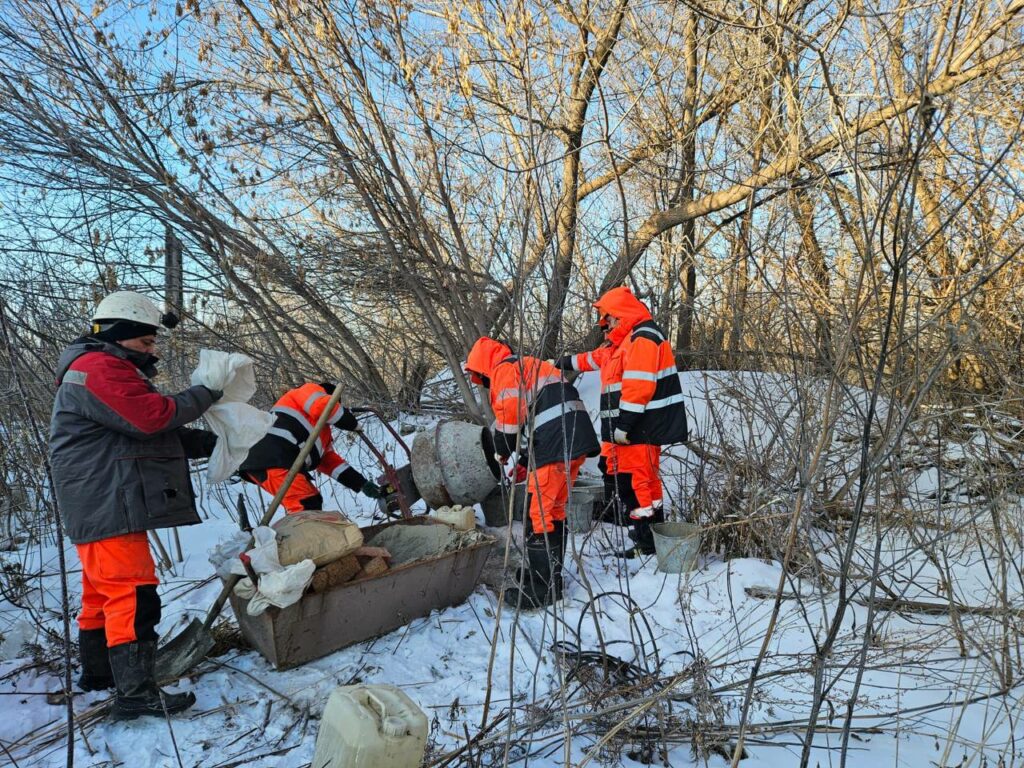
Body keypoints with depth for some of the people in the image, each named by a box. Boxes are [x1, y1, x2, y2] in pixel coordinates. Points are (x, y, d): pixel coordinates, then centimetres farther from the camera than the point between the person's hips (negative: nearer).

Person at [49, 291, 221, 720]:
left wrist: (210, 443, 6)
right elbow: (152, 415, -25)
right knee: (133, 596, -12)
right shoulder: (98, 367, -13)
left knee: (103, 591, 20)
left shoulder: (110, 369, 23)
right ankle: (136, 694, -9)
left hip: (104, 507, 11)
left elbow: (160, 436, 18)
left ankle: (97, 671, 34)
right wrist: (205, 394, -13)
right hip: (107, 508, -11)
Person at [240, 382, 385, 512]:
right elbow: (324, 406, -10)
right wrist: (353, 423, 5)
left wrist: (362, 484, 22)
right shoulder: (312, 390, 14)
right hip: (271, 458, -10)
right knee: (307, 505, -19)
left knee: (312, 503, 21)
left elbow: (331, 461, 29)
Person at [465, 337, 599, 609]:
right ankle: (549, 576, 28)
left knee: (538, 512, -4)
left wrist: (503, 451, 6)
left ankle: (543, 588, 1)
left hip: (556, 444, -10)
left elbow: (510, 415, -11)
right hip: (577, 440, 10)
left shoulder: (505, 369, 1)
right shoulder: (529, 365, 31)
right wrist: (526, 462, 31)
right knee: (553, 509, 18)